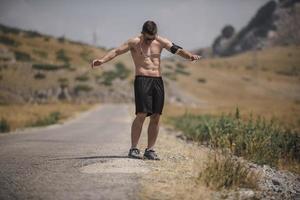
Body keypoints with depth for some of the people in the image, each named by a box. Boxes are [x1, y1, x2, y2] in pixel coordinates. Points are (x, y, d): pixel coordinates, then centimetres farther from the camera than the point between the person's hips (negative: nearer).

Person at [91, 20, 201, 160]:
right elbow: (116, 51, -7)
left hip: (158, 81, 4)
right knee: (141, 115, -13)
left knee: (156, 117, 1)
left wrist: (190, 56, -15)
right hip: (142, 80, -4)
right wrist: (102, 60, -22)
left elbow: (177, 50, 5)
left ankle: (150, 150, 8)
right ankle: (133, 149, -6)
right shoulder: (134, 42, 0)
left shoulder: (161, 42, 11)